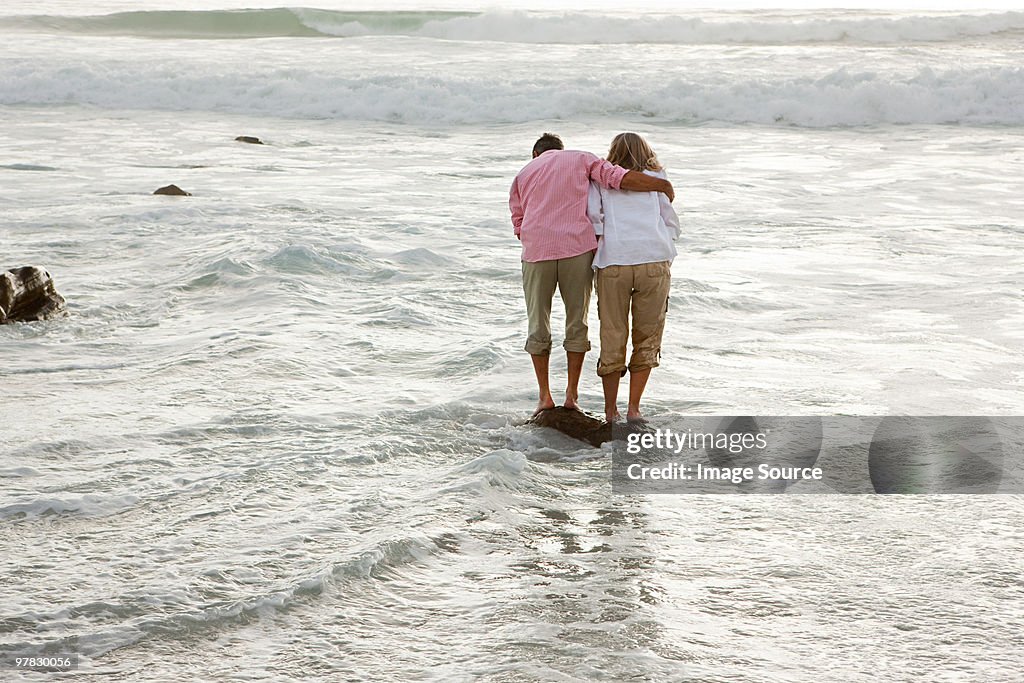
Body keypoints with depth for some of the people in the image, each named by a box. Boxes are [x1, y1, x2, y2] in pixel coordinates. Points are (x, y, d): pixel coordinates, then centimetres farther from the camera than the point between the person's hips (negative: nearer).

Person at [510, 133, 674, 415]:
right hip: (577, 247, -1)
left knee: (538, 325, 12)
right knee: (577, 321, 11)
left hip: (537, 253, 1)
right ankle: (572, 395, 11)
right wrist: (662, 185, -1)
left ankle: (545, 396, 10)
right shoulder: (580, 159, 15)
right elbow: (617, 177, -2)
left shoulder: (522, 175, 22)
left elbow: (519, 226, 15)